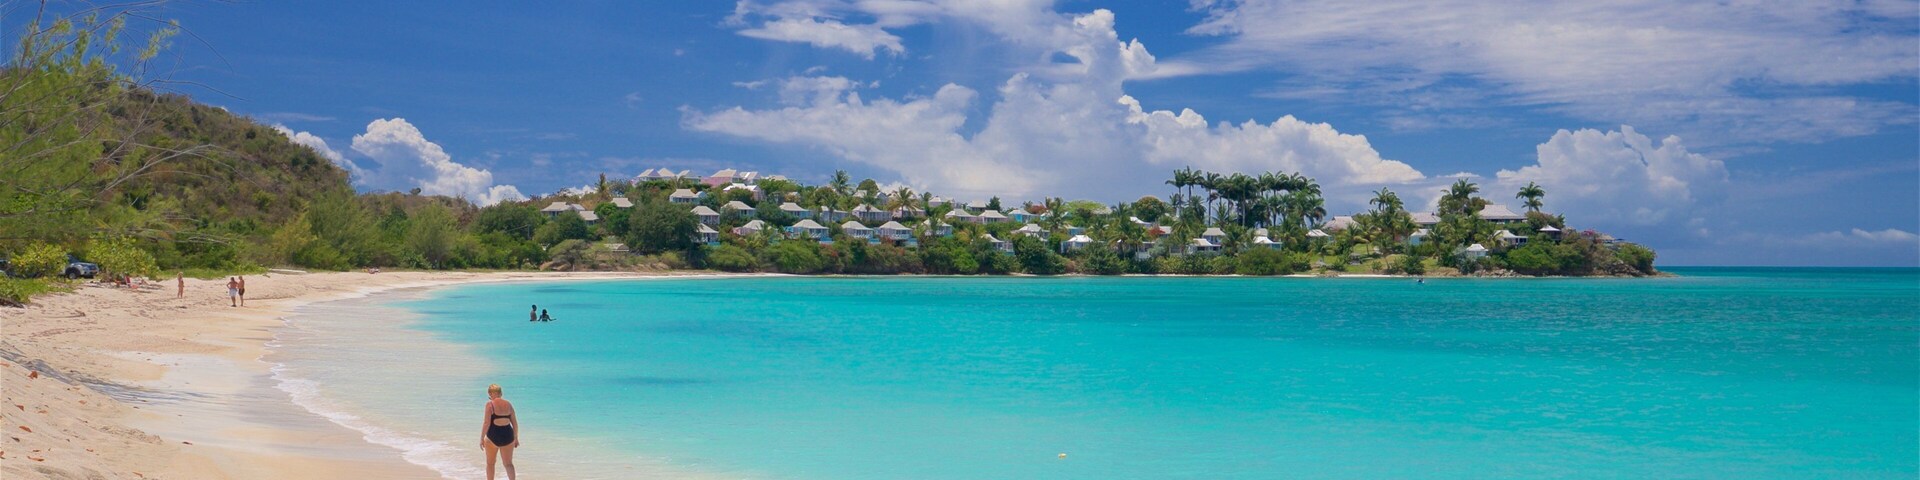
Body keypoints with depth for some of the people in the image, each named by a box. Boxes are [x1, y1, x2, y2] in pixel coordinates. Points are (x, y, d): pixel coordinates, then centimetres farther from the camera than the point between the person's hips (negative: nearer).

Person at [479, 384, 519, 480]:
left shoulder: (490, 404, -7)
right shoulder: (508, 404, 7)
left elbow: (487, 423, -14)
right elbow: (515, 423, 8)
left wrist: (482, 439, -8)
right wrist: (516, 438, 17)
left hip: (493, 435, -4)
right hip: (507, 435, 4)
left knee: (490, 463, 17)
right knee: (508, 463, 8)